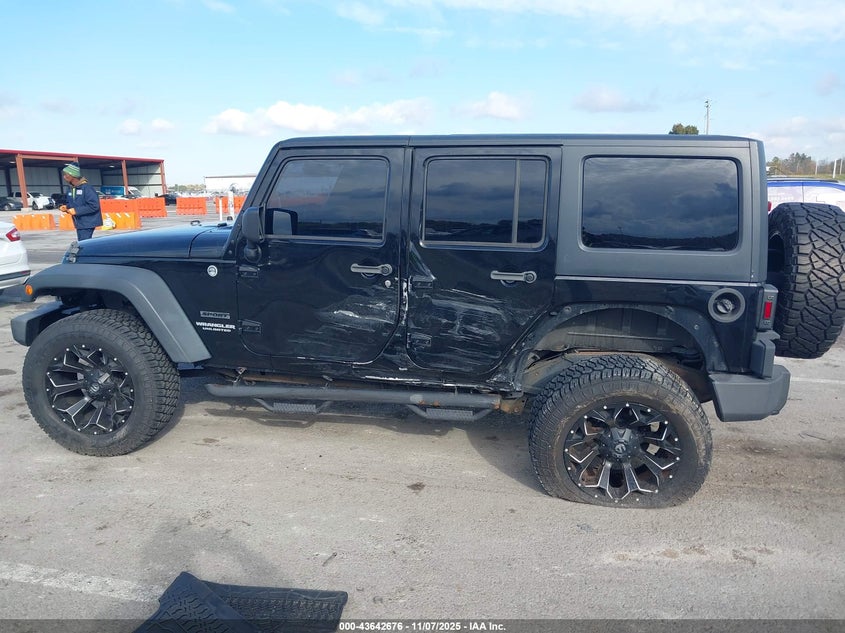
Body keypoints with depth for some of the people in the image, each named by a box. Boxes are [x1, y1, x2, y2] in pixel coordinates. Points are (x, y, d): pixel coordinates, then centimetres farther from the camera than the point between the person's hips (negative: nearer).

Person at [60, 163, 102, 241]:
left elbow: (94, 205, -23)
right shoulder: (71, 189, 10)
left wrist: (76, 210, -21)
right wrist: (66, 207, 0)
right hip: (79, 223, 9)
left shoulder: (86, 188, -17)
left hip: (87, 223, -9)